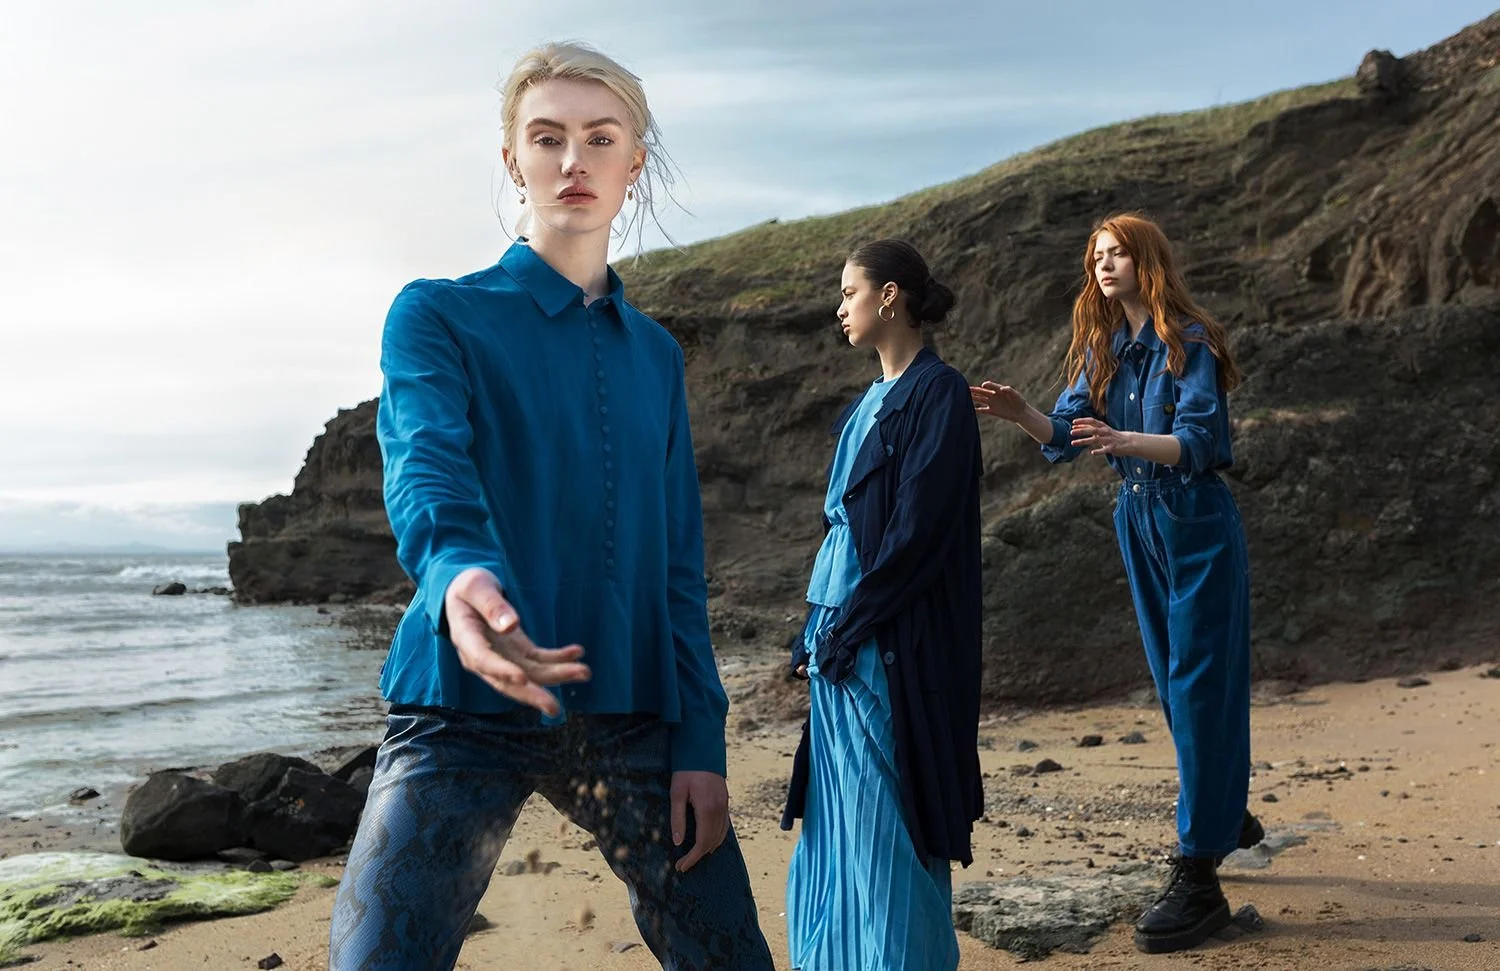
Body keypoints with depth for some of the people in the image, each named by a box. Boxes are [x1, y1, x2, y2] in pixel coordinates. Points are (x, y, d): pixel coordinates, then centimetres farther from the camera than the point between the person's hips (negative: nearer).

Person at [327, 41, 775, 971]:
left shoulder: (656, 354, 14)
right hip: (466, 710, -3)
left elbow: (679, 567, 12)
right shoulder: (437, 316, 2)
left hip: (632, 717, 4)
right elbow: (425, 467, -18)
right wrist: (459, 574, -41)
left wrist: (700, 743, 3)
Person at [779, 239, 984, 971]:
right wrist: (817, 630, 11)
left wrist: (845, 630, -17)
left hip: (890, 642, -9)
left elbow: (918, 530, -18)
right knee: (843, 821, 14)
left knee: (885, 819, -1)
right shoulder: (870, 403, 15)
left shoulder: (937, 393, -12)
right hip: (841, 630, 9)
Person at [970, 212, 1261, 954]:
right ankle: (1225, 815, 36)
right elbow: (1066, 433, 1)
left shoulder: (1190, 342, -12)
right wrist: (1022, 415, -19)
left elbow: (1197, 441, -21)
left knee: (1199, 686, -7)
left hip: (1197, 524, -7)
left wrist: (1124, 440, -38)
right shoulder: (1100, 348, 7)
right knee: (1173, 682, 15)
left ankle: (1199, 878, -5)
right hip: (1138, 522, 7)